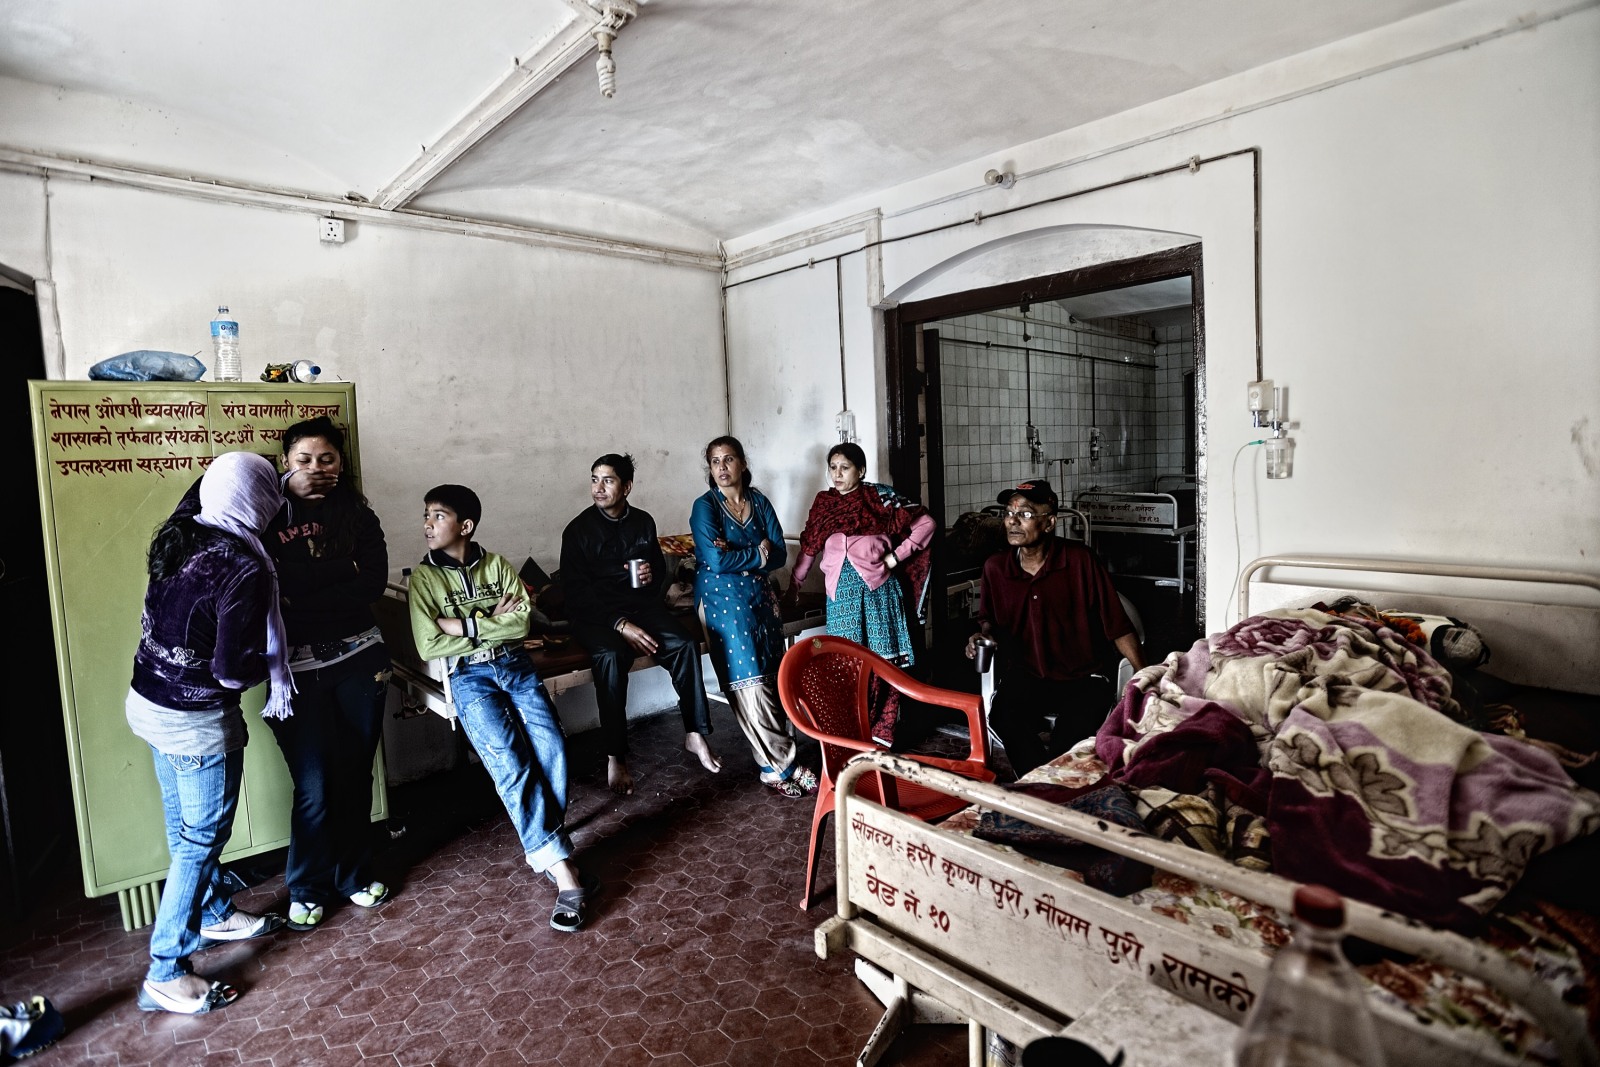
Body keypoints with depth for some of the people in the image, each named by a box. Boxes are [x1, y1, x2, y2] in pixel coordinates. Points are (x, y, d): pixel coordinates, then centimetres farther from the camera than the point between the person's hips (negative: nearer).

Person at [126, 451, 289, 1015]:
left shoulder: (179, 534, -3)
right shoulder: (245, 570, -27)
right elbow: (232, 673, -24)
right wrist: (274, 663, -4)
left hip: (148, 703, 8)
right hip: (197, 723, -8)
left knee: (186, 828, 23)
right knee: (200, 840, 8)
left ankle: (215, 915, 43)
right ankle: (165, 976, 19)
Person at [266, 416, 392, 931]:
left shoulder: (357, 515, 4)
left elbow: (375, 581, -8)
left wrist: (302, 602, -13)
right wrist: (342, 570, -16)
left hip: (358, 659, 2)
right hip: (297, 667, -2)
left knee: (355, 773, 12)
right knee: (314, 784, 2)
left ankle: (355, 874, 31)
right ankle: (307, 888, 24)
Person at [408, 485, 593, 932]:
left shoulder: (497, 565, 9)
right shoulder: (423, 577, 4)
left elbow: (522, 623, -2)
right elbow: (429, 647, -6)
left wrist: (467, 625, -9)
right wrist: (495, 621, -4)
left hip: (516, 666, 2)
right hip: (469, 677, -2)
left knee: (552, 748, -19)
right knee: (510, 764, -20)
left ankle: (543, 848, 0)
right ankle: (562, 870, -20)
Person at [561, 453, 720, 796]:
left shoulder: (643, 522, 9)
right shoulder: (578, 530, -4)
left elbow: (660, 567, 21)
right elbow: (576, 592, -10)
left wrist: (653, 574, -6)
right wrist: (620, 624, -21)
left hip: (640, 604, 4)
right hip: (595, 614, -4)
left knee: (685, 644, -22)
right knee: (612, 655, -35)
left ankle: (695, 733, -10)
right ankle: (615, 757, -28)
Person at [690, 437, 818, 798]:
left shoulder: (759, 501, 9)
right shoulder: (705, 506, -4)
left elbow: (779, 554, 1)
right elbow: (716, 561, -16)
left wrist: (737, 556, -13)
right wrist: (757, 554, -5)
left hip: (760, 596, 5)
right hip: (723, 600, -4)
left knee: (772, 680, 1)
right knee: (750, 683, -9)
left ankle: (775, 764, 10)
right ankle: (781, 765, 0)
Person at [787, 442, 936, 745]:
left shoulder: (879, 496, 0)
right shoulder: (823, 502, 11)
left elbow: (925, 523, -1)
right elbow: (809, 546, 17)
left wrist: (896, 556, -5)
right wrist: (795, 582, 17)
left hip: (877, 584, -3)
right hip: (841, 588, 3)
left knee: (883, 656, 0)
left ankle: (881, 730, 8)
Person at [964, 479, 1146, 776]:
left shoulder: (1079, 560, -10)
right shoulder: (995, 567, -1)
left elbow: (1117, 625, -6)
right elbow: (988, 617, 18)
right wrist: (983, 635, -4)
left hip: (1081, 679, -2)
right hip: (1023, 676, 2)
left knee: (1071, 736, -29)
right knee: (1003, 718, -28)